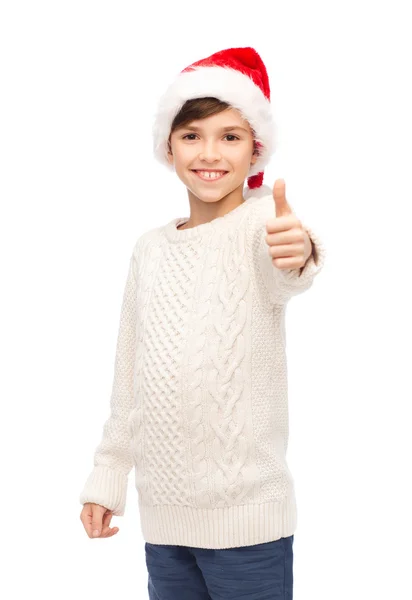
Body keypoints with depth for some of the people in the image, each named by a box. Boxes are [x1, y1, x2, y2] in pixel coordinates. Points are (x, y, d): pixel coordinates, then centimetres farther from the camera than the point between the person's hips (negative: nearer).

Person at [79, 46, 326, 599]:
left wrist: (296, 255, -55)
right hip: (163, 513, 5)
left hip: (246, 514, -5)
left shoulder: (262, 219, -9)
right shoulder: (149, 249, 8)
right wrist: (108, 477, 14)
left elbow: (279, 277, -33)